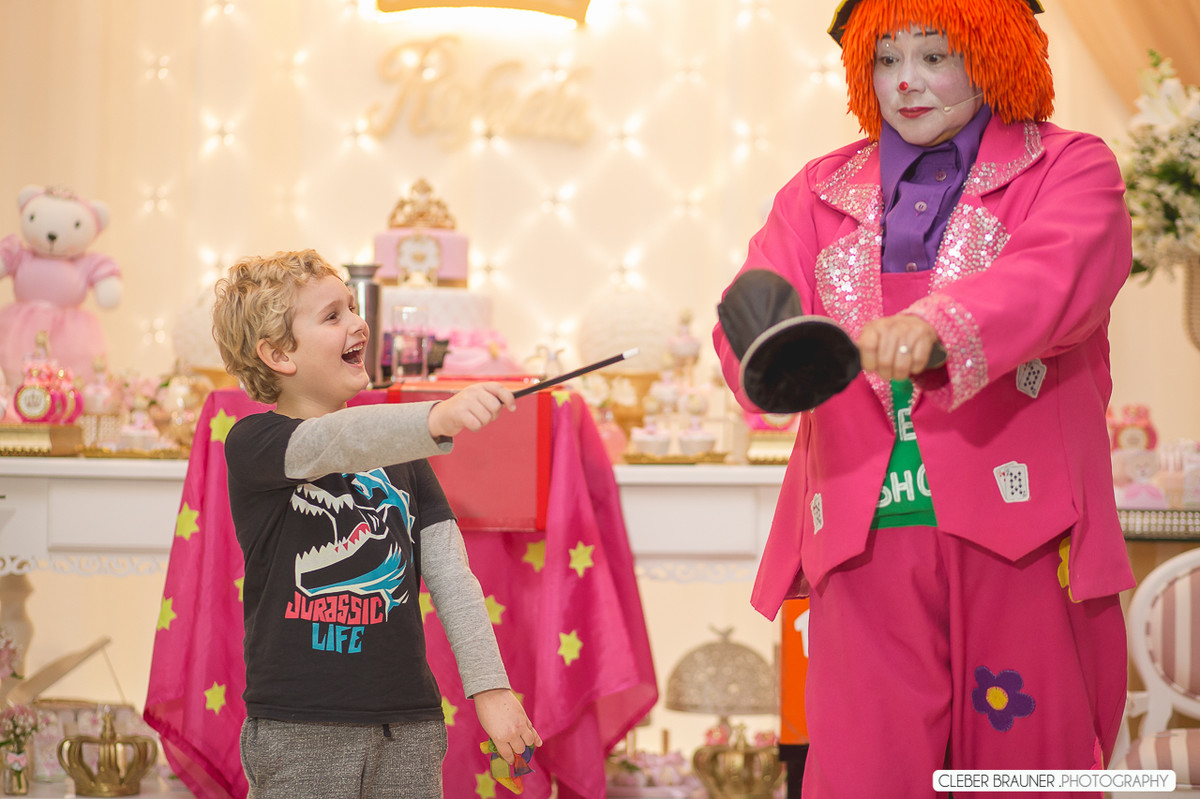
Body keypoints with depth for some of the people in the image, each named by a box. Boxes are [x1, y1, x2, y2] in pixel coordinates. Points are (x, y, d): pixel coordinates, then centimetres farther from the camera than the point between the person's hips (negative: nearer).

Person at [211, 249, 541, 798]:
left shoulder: (400, 454, 15)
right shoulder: (251, 444, -4)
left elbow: (450, 574, 8)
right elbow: (336, 443, -25)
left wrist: (488, 687, -3)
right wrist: (437, 418, -43)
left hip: (409, 727, 5)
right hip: (301, 733, -5)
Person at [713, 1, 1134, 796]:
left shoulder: (1070, 167, 8)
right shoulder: (820, 194, 19)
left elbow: (1055, 276, -13)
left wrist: (933, 327, -33)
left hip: (1016, 532, -2)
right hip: (866, 533, 2)